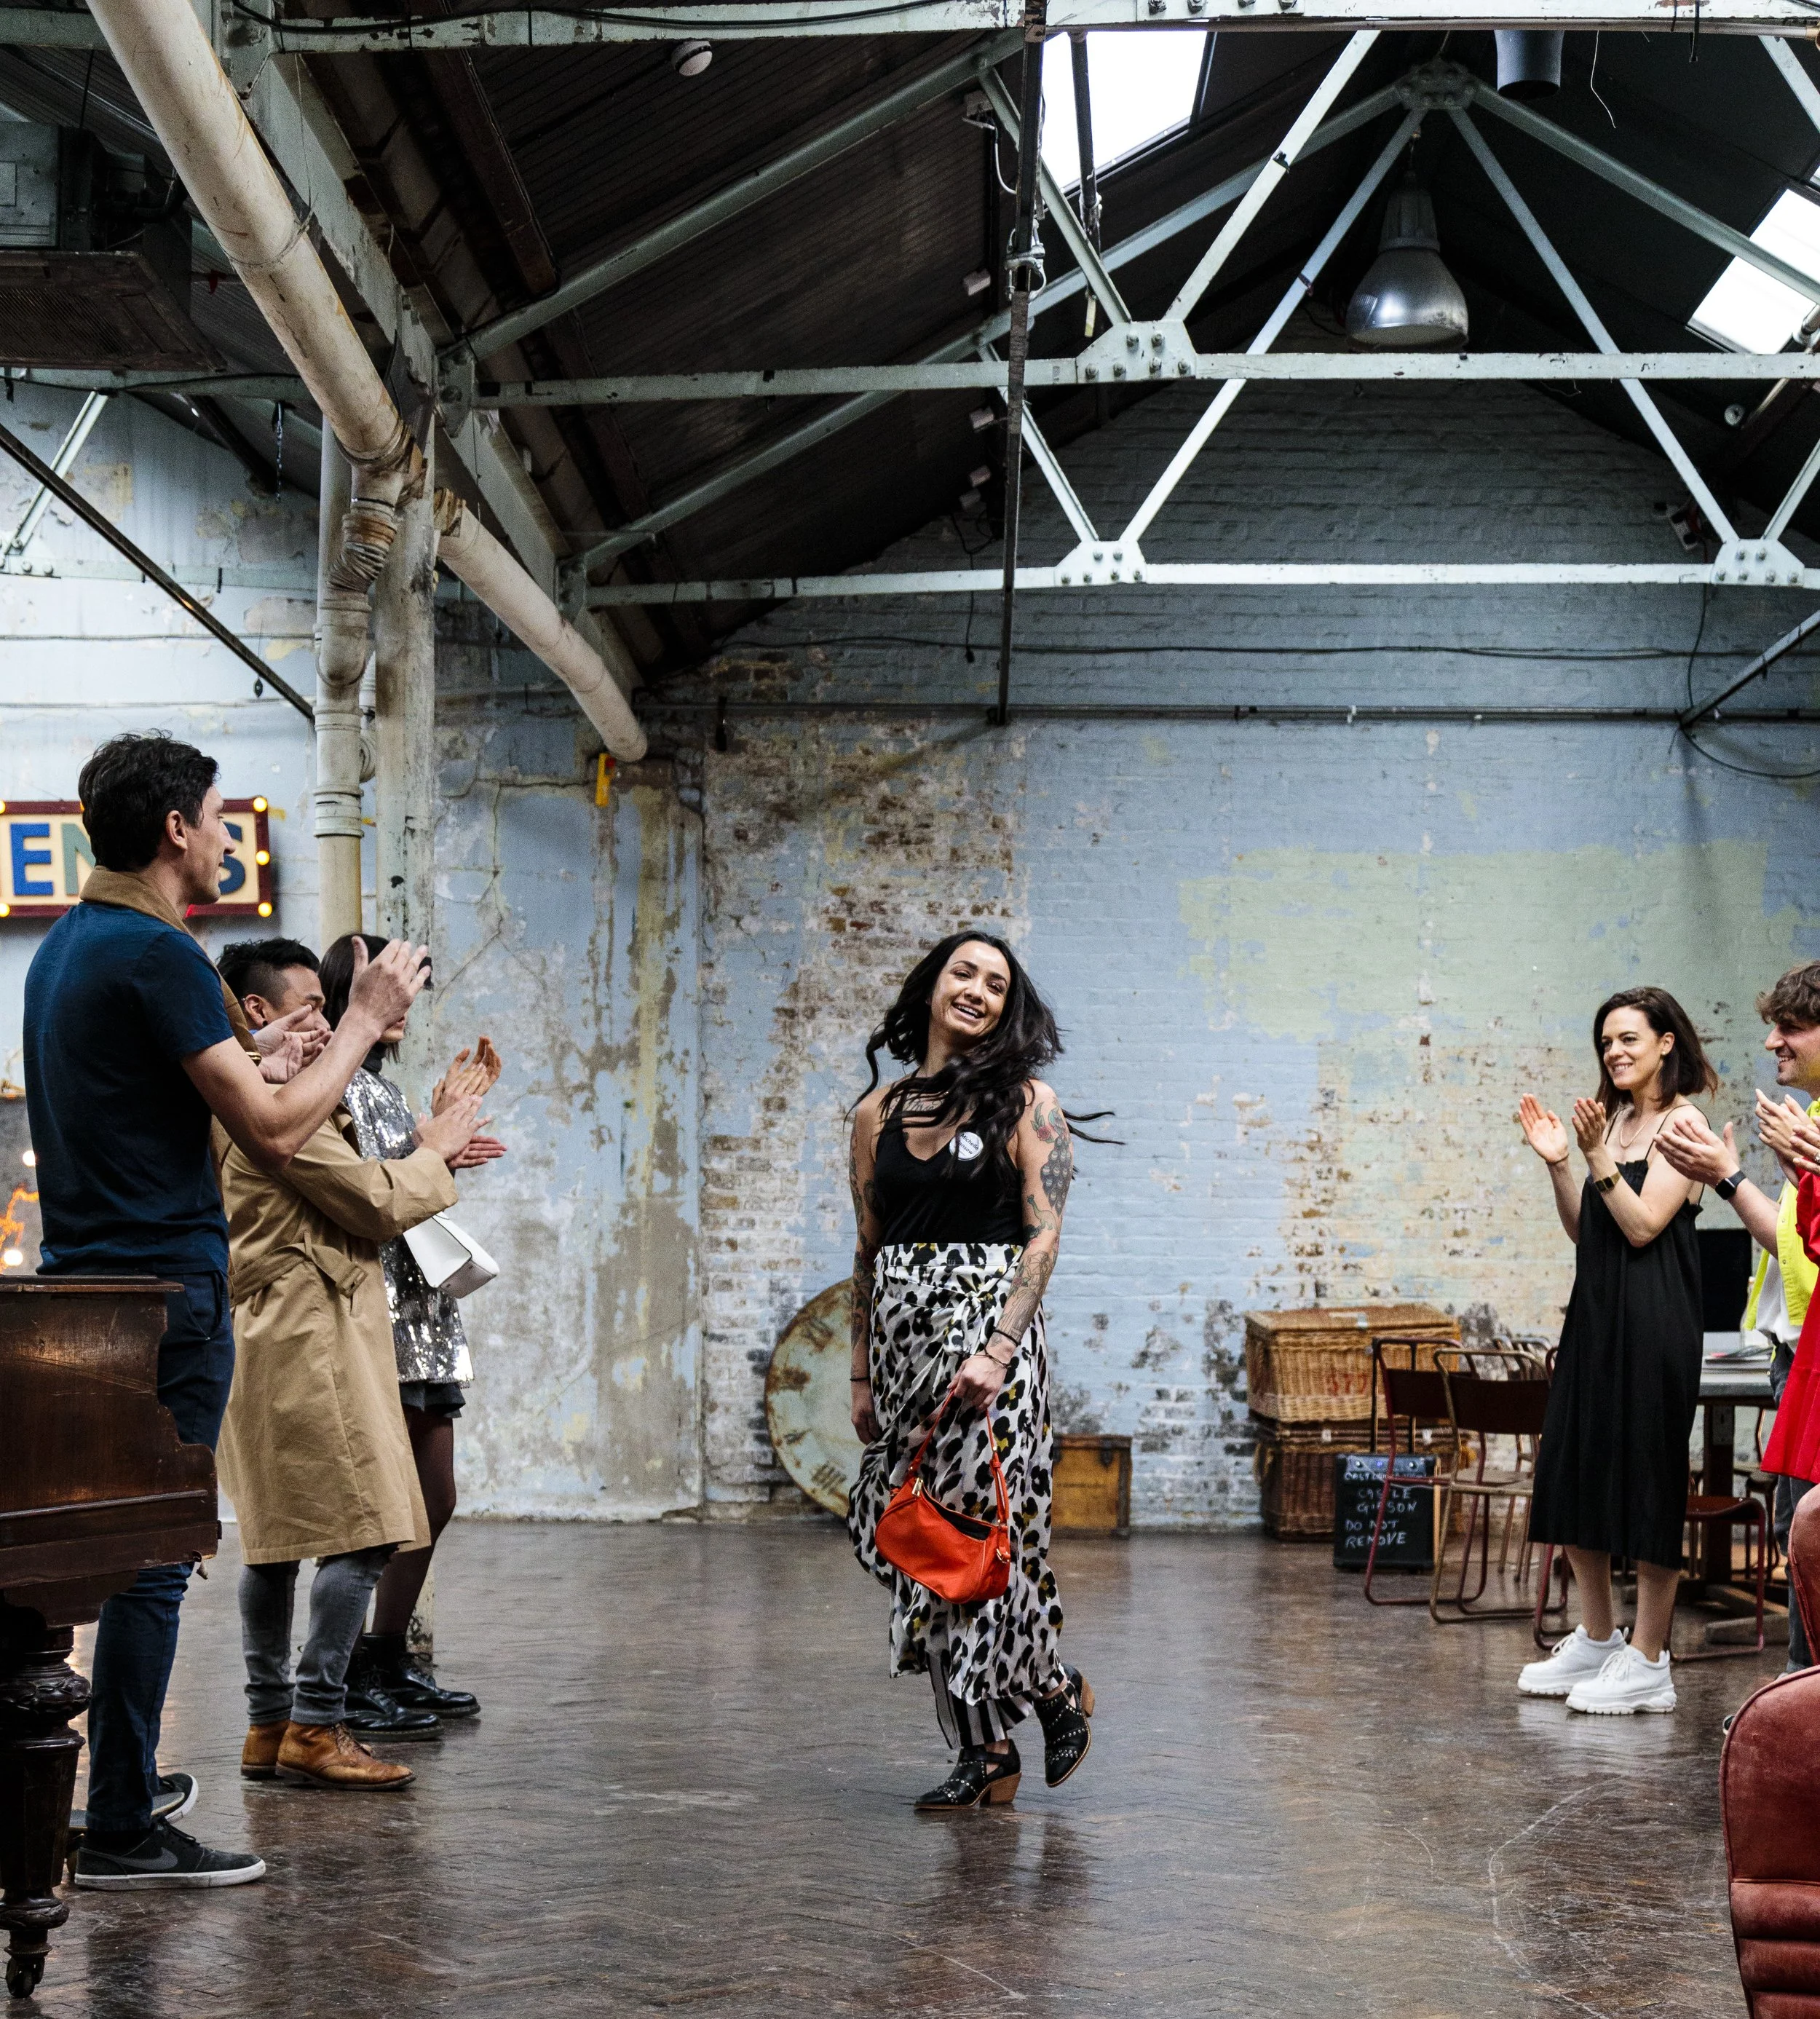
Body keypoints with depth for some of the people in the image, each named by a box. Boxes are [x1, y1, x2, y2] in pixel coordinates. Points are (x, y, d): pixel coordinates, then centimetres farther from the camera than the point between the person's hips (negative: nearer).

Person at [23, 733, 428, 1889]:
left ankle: (129, 1785, 26)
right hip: (165, 1286, -10)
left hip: (88, 1284, 10)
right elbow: (274, 1134, -17)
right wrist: (365, 1021, -6)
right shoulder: (158, 956, -15)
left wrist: (255, 1061, 30)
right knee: (153, 1558, -6)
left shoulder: (66, 947, 15)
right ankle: (123, 1831, -2)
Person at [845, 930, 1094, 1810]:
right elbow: (867, 1250, 14)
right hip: (901, 1339, 4)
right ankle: (984, 1750, 12)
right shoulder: (878, 1111, 11)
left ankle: (1052, 1691, 13)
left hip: (989, 1331, -4)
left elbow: (1043, 1237, -7)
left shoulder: (1025, 1103, 0)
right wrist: (862, 1372, 12)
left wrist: (997, 1349, -18)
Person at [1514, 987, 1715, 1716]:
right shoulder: (1617, 1118, 15)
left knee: (1646, 1479, -4)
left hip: (1652, 1320, -9)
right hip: (1595, 1312, 9)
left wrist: (1599, 1155, -20)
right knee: (1573, 1473, 11)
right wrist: (1558, 1163, 2)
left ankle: (1647, 1662, 3)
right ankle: (1595, 1642, 23)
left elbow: (1643, 1224, -15)